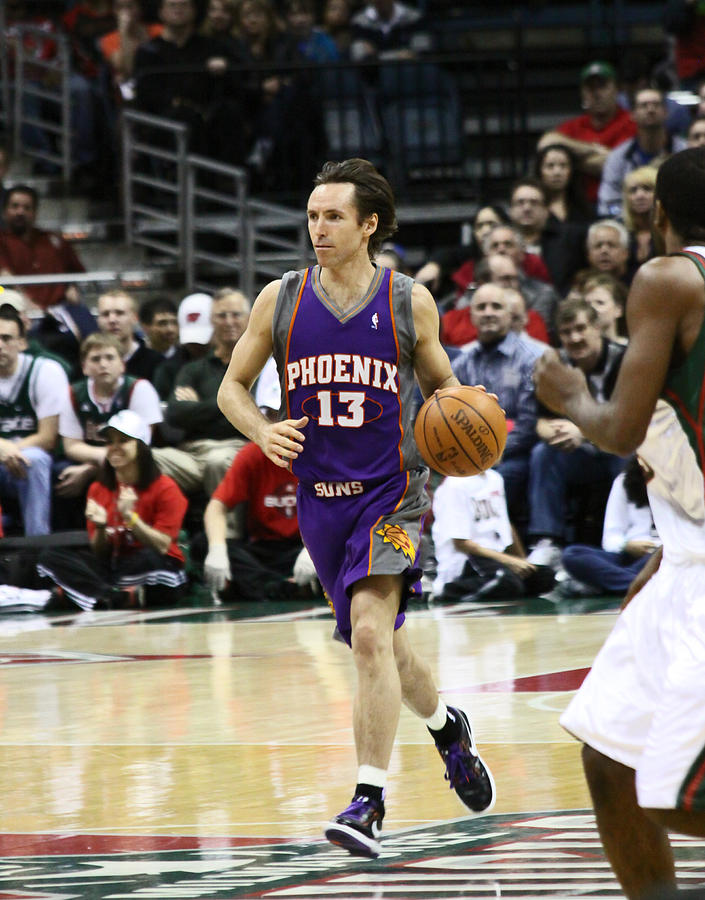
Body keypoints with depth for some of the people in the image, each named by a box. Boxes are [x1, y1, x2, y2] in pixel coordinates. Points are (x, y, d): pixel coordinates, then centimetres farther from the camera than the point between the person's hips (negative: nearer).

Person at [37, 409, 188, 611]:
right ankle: (122, 598, -33)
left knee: (149, 558, -41)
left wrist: (130, 517, -21)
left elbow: (162, 547, -10)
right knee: (49, 557, -16)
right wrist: (100, 528, -13)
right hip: (112, 568, 5)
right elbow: (100, 554, 8)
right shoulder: (98, 490, 9)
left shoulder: (164, 488, -4)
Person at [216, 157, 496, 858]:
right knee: (376, 643, 15)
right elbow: (233, 386, 8)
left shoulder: (410, 303, -3)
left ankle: (369, 801, -22)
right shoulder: (280, 300, 0)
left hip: (391, 492, -4)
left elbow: (440, 386, 12)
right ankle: (446, 725, 46)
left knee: (371, 631, -23)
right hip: (320, 496, 4)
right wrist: (263, 434, -12)